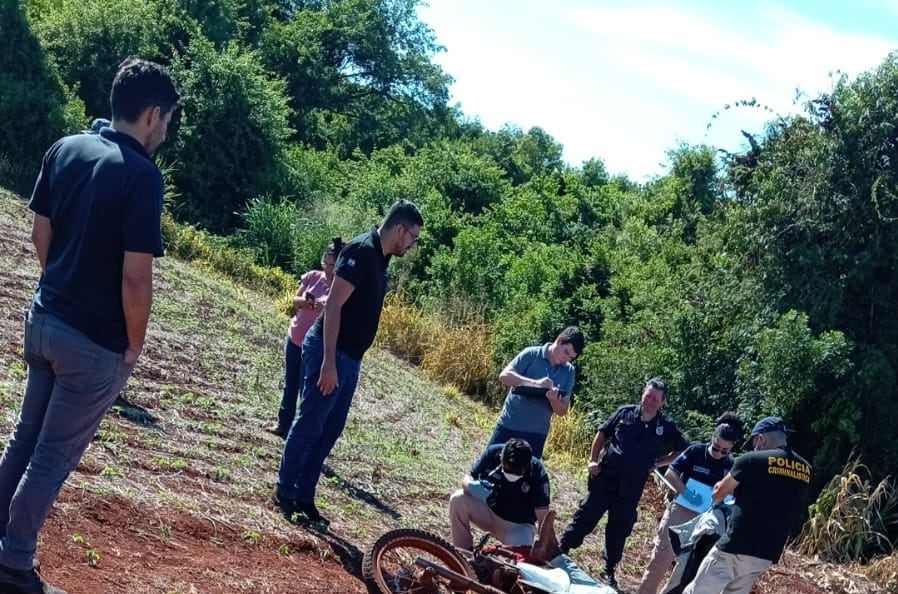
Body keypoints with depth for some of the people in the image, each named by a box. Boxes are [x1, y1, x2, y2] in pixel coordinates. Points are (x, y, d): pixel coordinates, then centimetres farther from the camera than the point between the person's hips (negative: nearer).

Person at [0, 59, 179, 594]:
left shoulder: (65, 149, 2)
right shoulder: (143, 175, -21)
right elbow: (136, 277, -22)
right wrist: (134, 345, -8)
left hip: (44, 319, 7)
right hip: (96, 343, -7)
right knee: (54, 456, 6)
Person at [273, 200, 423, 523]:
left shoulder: (380, 257, 12)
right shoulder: (362, 251, -17)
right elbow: (333, 306, -21)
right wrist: (329, 363, -25)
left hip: (350, 358, 9)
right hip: (330, 353, -9)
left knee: (330, 430, 12)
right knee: (309, 425, -1)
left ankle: (304, 497, 20)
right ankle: (284, 493, 10)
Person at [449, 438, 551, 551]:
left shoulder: (537, 472, -24)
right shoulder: (493, 453, -18)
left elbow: (543, 516, -21)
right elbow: (468, 478, -9)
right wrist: (471, 486, -33)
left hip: (518, 526, -3)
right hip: (488, 511, 3)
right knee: (458, 500, -24)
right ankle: (463, 551, -6)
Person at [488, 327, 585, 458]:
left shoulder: (569, 372, 2)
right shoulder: (531, 354, -7)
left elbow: (562, 411, 2)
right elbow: (504, 376, -17)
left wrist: (554, 400, -21)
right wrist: (535, 383, -28)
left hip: (536, 433, 2)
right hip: (509, 426, -2)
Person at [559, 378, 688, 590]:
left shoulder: (666, 427, -3)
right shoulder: (625, 412, -3)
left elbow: (681, 452, 8)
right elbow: (602, 433, 7)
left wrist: (657, 463, -2)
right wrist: (593, 459, -2)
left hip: (631, 489, 1)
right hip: (605, 479, -1)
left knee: (619, 530, 11)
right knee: (585, 518, 3)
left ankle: (609, 571, 25)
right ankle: (560, 553, 16)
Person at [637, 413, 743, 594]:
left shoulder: (732, 466, 1)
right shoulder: (696, 451, -8)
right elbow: (670, 473, -9)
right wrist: (686, 493, -22)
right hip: (680, 511, -3)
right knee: (661, 558, -2)